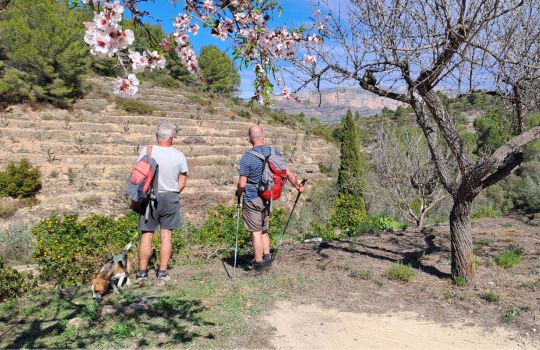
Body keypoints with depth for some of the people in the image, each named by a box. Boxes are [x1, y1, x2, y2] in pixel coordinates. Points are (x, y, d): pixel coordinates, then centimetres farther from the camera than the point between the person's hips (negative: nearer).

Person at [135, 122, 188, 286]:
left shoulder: (146, 152, -7)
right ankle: (162, 274, 13)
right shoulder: (179, 156, -5)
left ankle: (142, 273, 14)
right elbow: (182, 183, 1)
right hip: (170, 198, 0)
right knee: (166, 235, 8)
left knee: (146, 235, 7)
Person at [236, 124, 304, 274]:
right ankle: (267, 257, 18)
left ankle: (259, 264, 10)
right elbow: (288, 173, 4)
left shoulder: (247, 157, -14)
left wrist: (238, 193, 7)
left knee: (256, 232, 3)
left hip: (252, 200, -5)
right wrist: (298, 186, 19)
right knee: (264, 230, 21)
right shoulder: (275, 152, 0)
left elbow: (242, 184, -14)